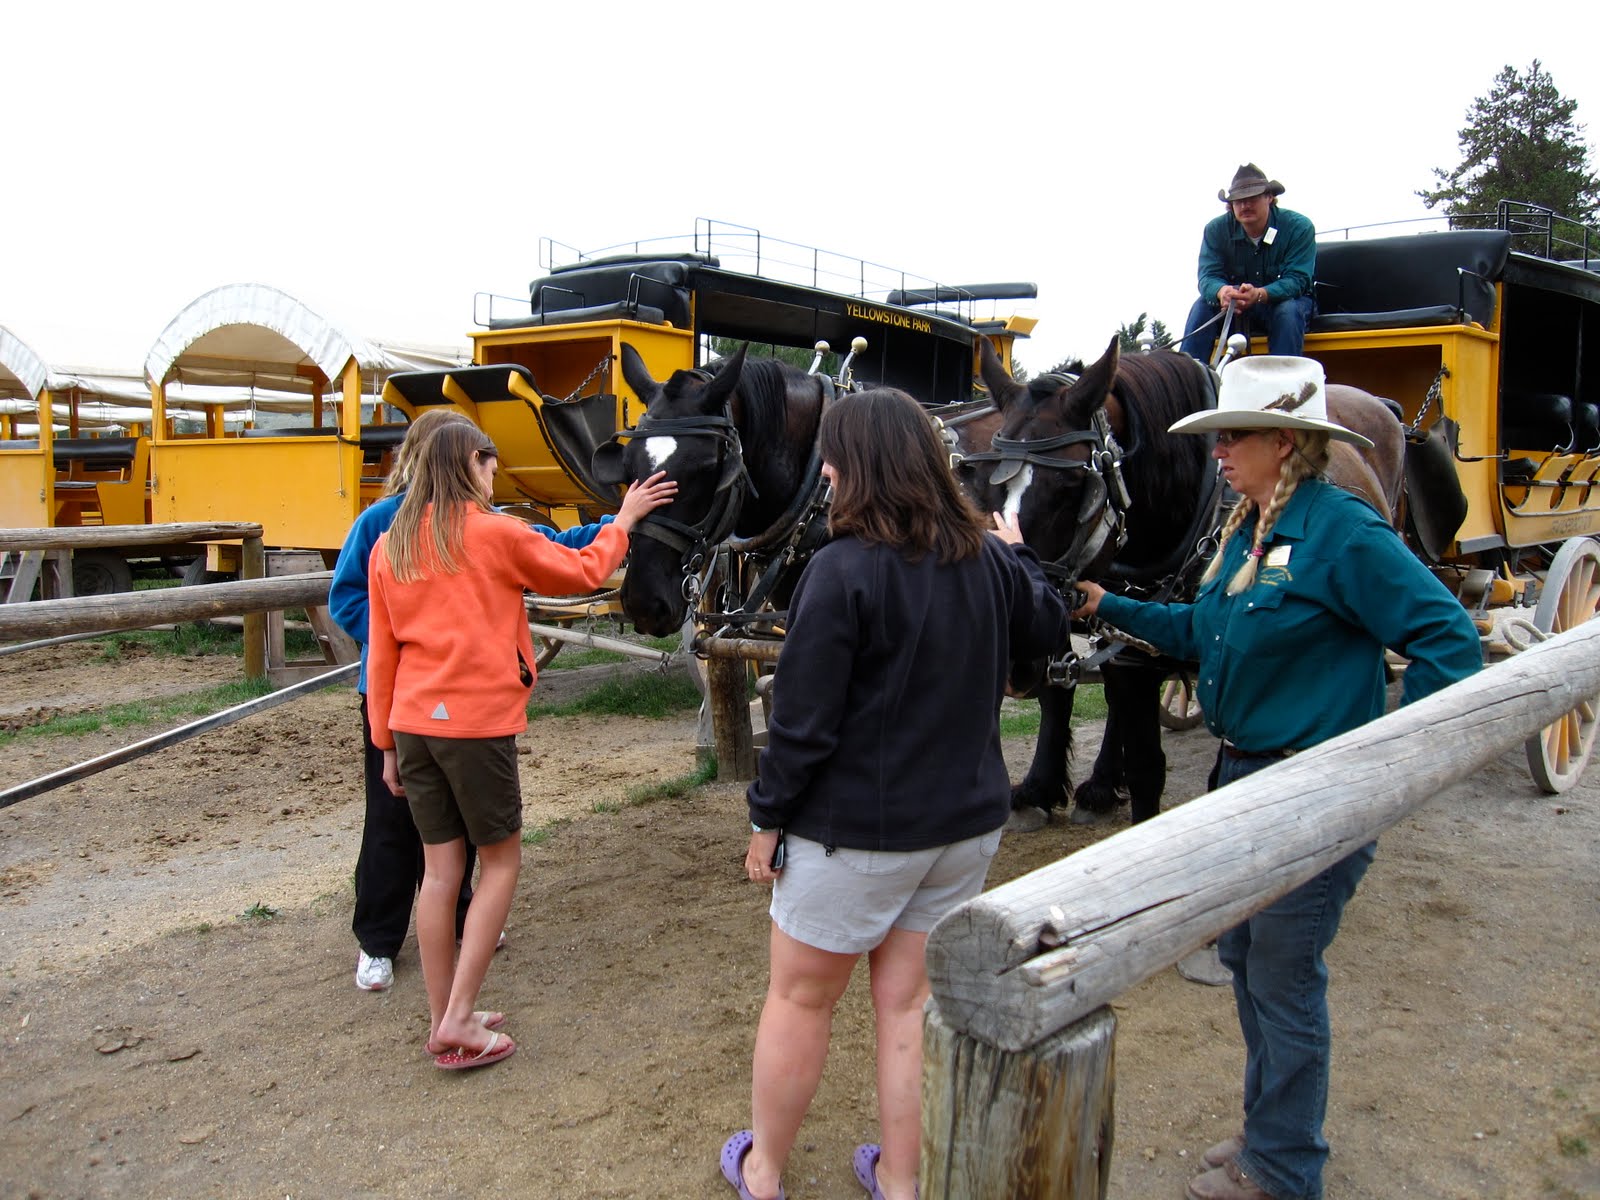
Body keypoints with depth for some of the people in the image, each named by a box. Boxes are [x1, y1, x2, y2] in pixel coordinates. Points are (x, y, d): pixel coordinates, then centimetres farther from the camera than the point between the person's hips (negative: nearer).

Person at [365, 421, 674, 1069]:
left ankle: (442, 1021, 21)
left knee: (440, 867, 13)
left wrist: (387, 741, 17)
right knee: (500, 860, 9)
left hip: (412, 723, 6)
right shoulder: (494, 533, -7)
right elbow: (582, 572, 4)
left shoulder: (389, 547, 9)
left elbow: (380, 653, 11)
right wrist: (624, 517, 19)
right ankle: (459, 1020, 5)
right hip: (478, 723, -6)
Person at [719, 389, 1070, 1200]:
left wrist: (768, 817, -6)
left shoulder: (843, 571, -20)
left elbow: (802, 720, -18)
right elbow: (1047, 632, 20)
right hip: (968, 823, 6)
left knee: (798, 999, 13)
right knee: (910, 1000, 17)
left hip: (858, 829, -5)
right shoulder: (989, 562, -1)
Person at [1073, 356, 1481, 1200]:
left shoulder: (1343, 532, -19)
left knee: (1283, 980, 5)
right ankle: (1272, 1127, 42)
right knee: (1243, 956, 20)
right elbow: (1202, 632, 18)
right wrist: (1111, 608, 13)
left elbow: (1447, 641, -18)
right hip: (1241, 775, 9)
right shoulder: (1248, 529, 7)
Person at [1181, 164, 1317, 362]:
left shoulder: (1299, 227, -15)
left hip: (1283, 300, -2)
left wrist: (1260, 294, -45)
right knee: (1203, 305, -25)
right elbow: (1208, 276, -17)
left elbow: (1297, 280, -24)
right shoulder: (1216, 229, -8)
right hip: (1235, 308, 2)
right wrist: (1222, 291, -44)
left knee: (1289, 311, -35)